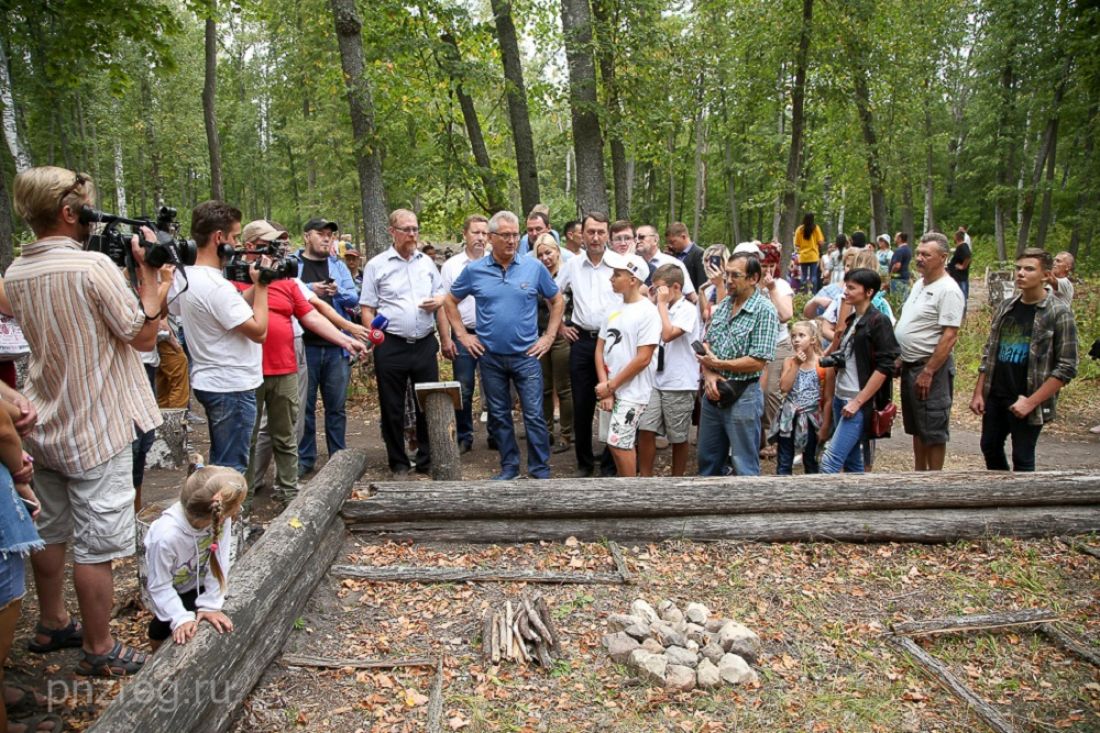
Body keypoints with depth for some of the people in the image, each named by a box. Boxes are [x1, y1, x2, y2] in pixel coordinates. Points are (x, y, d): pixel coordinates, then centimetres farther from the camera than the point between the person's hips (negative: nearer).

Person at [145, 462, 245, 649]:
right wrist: (181, 619, -31)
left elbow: (219, 564, -22)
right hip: (172, 591, -3)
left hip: (200, 583, 3)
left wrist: (210, 605, -21)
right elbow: (159, 587, -26)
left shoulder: (222, 520, -31)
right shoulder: (166, 537, -39)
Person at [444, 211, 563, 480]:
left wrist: (549, 336, 2)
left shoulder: (534, 267, -3)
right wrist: (462, 335, 5)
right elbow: (450, 301, 12)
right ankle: (509, 466, 26)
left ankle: (540, 469, 13)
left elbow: (557, 301, 8)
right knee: (500, 415, 12)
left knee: (534, 415, -1)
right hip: (490, 357, 2)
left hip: (527, 355, -1)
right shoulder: (474, 270, -1)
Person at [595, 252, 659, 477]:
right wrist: (604, 386, -4)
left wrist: (611, 385, -12)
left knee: (620, 443, -8)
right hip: (609, 389, 7)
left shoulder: (647, 311, -14)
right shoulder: (614, 308, 9)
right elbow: (600, 349, 8)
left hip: (632, 391, -7)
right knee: (614, 442, 13)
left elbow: (643, 359, -18)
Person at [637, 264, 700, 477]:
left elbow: (668, 335, -23)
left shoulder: (688, 310, -11)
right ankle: (646, 477, 8)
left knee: (678, 438, 8)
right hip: (655, 380, 6)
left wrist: (662, 304, -14)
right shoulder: (661, 308, 12)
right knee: (645, 430, -3)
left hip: (679, 384, -6)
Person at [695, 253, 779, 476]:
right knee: (708, 460, 19)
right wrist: (708, 374, -9)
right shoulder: (724, 304, 8)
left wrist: (717, 364, -13)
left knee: (745, 466, 6)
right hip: (713, 393, 7)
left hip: (743, 396, -7)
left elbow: (757, 362, -19)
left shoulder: (764, 311, -14)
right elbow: (706, 345, 9)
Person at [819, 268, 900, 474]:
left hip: (860, 404, -8)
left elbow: (885, 367, -15)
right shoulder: (850, 321, 14)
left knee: (829, 461, -13)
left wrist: (858, 402, -16)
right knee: (852, 462, 13)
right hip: (841, 400, 8)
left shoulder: (878, 322, -9)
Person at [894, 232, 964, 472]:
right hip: (910, 366, 9)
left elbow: (950, 336, -22)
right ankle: (919, 474, 31)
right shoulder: (919, 284, 11)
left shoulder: (948, 290, -17)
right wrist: (902, 359, 16)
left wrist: (928, 372, -24)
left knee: (933, 430, 1)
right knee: (916, 427, 19)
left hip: (931, 368, -9)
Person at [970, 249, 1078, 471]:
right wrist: (978, 393, 6)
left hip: (1026, 404, -5)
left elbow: (1067, 368, -12)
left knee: (1022, 459, 6)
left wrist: (1031, 402, -17)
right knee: (990, 448, 16)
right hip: (995, 398, 5)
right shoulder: (1005, 307, 6)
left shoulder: (1059, 313, -10)